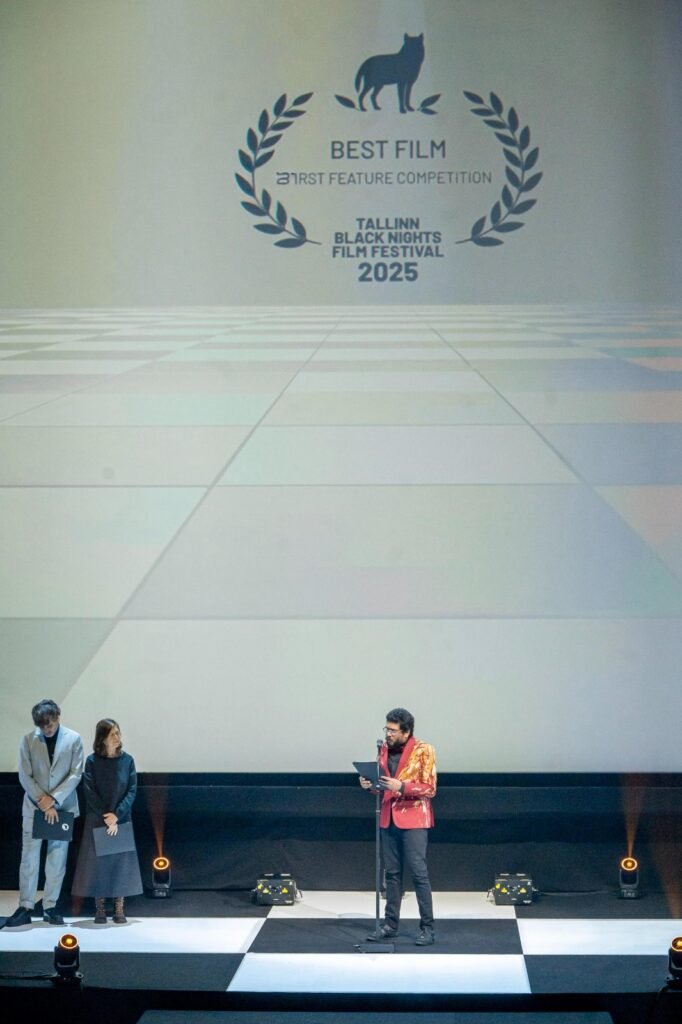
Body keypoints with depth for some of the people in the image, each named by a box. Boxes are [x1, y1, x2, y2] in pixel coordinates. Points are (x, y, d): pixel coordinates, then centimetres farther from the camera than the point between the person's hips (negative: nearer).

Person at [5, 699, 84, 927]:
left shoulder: (74, 739, -2)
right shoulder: (28, 740, -1)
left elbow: (76, 774, -5)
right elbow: (25, 777, -3)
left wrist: (53, 799, -14)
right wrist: (43, 802, -12)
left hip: (63, 807, 0)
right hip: (34, 807, 0)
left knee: (57, 859, 4)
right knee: (29, 858, -1)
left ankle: (50, 906, 10)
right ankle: (25, 907, 3)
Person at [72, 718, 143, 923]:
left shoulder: (127, 760, 2)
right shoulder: (92, 761, -3)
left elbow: (132, 790, -2)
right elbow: (90, 792, -6)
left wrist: (117, 814, -13)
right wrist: (106, 817, -13)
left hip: (121, 819, 1)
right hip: (97, 820, -1)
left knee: (121, 862, 1)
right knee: (97, 862, 0)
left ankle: (119, 909, 7)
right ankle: (100, 909, 7)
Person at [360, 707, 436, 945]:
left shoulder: (423, 750, -9)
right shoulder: (384, 749, 9)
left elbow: (430, 789, -11)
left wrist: (401, 786, -24)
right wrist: (370, 784, -3)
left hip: (414, 820, -6)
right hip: (389, 819, 6)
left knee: (418, 873, -5)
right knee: (392, 873, 9)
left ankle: (428, 928, 0)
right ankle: (390, 925, 16)